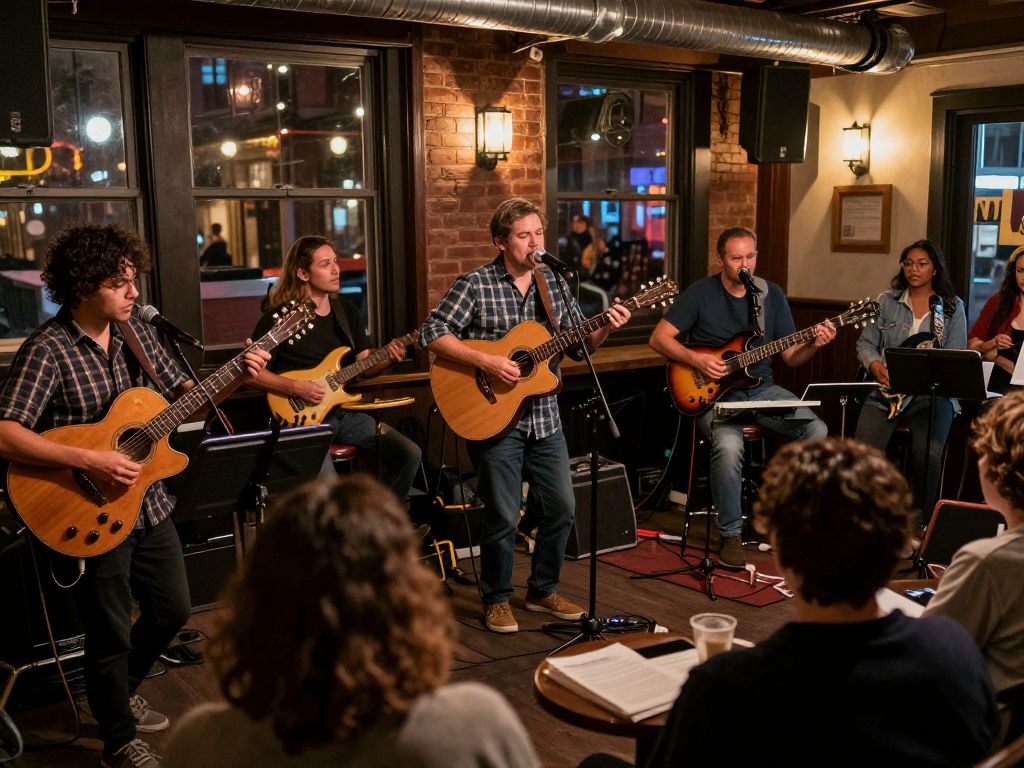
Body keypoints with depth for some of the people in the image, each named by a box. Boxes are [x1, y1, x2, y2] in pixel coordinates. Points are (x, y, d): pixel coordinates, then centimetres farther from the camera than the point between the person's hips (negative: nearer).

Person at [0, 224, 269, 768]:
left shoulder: (136, 334, 3)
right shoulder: (48, 351, -18)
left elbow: (182, 395, 10)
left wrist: (236, 378, -6)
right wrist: (88, 461, -30)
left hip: (148, 504, 7)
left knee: (172, 609, 19)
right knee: (112, 635, 6)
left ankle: (117, 693, 44)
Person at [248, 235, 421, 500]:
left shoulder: (345, 311, 11)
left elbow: (365, 366, 12)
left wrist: (388, 358, -8)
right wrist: (294, 388, -18)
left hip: (344, 411, 6)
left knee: (409, 454, -8)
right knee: (327, 485, -31)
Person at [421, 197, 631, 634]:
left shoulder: (552, 284, 8)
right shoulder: (476, 285, -8)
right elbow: (432, 333, -13)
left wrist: (606, 329, -8)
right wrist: (486, 361, -22)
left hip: (544, 417, 6)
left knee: (561, 507, 10)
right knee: (503, 515, 0)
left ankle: (542, 590, 29)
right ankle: (496, 599, 20)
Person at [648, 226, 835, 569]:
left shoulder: (772, 294, 7)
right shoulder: (701, 293, -4)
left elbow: (790, 357, 8)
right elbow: (659, 338, -5)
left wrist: (813, 344, -12)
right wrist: (696, 360, -18)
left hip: (762, 389, 4)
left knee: (817, 430, -19)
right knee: (729, 445, -34)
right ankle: (730, 535, -14)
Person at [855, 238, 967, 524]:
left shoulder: (953, 307, 7)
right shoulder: (886, 301, 11)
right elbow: (865, 343, 11)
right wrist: (876, 366, -10)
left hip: (931, 393, -1)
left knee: (929, 455, -26)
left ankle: (923, 523, -4)